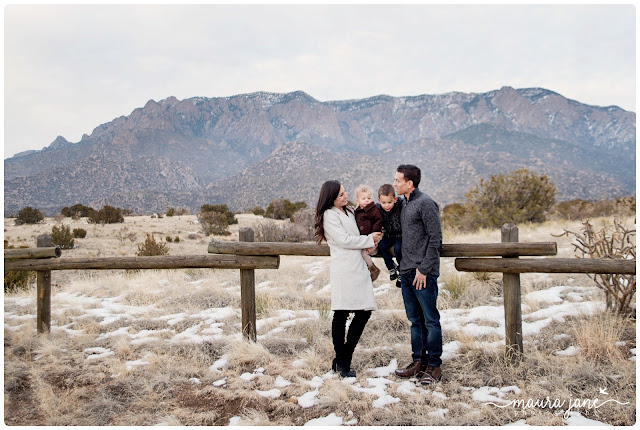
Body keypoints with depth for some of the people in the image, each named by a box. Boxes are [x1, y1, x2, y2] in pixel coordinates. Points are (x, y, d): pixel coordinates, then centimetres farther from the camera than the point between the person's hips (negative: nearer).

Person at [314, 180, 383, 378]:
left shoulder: (349, 211, 22)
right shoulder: (329, 215, -4)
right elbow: (344, 240, -11)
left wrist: (370, 242, 9)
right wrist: (369, 240, -1)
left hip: (358, 267, 8)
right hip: (343, 269, -8)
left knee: (364, 311, 3)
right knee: (341, 315, -2)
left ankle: (343, 359, 14)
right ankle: (341, 362, 8)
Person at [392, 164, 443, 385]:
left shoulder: (425, 203, -9)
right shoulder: (406, 204, 16)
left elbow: (435, 239, -13)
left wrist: (424, 269, -15)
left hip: (423, 273, -8)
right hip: (407, 272, 9)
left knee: (430, 319, -1)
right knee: (415, 319, 12)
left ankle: (434, 365, 6)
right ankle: (419, 361, 20)